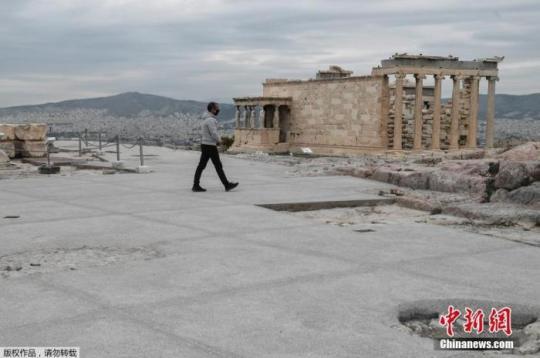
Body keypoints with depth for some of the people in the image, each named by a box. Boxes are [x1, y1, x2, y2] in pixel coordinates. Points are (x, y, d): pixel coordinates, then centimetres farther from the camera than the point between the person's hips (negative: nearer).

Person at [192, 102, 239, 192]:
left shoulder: (205, 119, 16)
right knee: (218, 166, -2)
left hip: (205, 145, 9)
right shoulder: (211, 120, -18)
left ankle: (196, 186, 4)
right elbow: (214, 134, -23)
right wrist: (218, 141, -1)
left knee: (201, 166, 6)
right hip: (210, 146, -9)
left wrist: (216, 141, 7)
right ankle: (227, 185, 5)